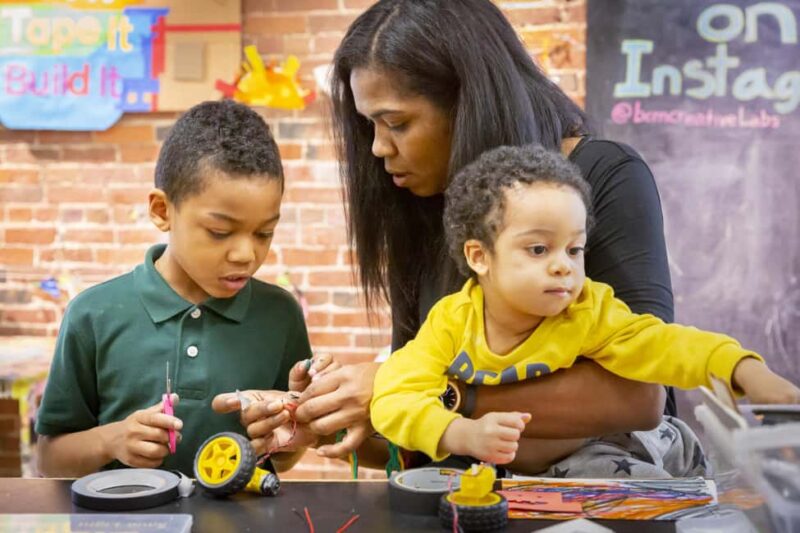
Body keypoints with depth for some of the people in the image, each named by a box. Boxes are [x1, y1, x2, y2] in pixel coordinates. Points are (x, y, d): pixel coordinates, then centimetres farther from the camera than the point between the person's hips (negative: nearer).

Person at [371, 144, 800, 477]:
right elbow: (393, 399, -21)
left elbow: (659, 345, -21)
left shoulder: (587, 313, -11)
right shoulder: (452, 321, -14)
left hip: (574, 462, -1)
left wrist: (747, 371, -38)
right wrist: (465, 435, -38)